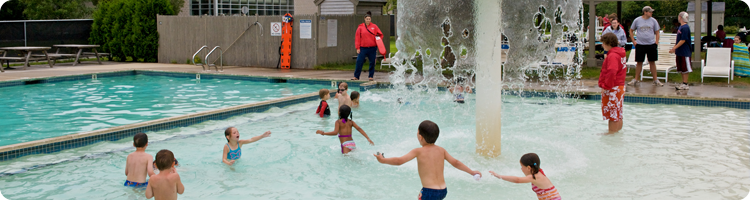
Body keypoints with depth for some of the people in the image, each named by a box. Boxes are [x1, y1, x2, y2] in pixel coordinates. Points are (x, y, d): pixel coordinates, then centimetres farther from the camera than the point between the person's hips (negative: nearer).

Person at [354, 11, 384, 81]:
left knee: (372, 62, 5)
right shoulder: (360, 27, 2)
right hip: (363, 48, -1)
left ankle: (371, 76, 16)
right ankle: (356, 76, 2)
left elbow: (380, 34, 14)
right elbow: (357, 38, 1)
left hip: (372, 48, 1)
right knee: (359, 61, -5)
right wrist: (357, 48, -4)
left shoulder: (374, 26, 6)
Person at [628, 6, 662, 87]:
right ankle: (636, 79, 14)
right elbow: (631, 31, 10)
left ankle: (655, 80, 12)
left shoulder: (653, 21, 3)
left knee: (652, 62, 5)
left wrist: (656, 42, -1)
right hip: (640, 45, -1)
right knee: (639, 62, 4)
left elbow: (657, 32, 10)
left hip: (651, 44, 1)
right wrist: (633, 41, 2)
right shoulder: (637, 20, 0)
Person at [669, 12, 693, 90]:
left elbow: (683, 40, -21)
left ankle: (685, 84, 1)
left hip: (685, 52, -9)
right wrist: (674, 48, 17)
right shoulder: (681, 26, 12)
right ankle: (683, 83, 18)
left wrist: (674, 48, -20)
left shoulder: (685, 28, -17)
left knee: (685, 69, -3)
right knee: (681, 69, 12)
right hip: (680, 52, 9)